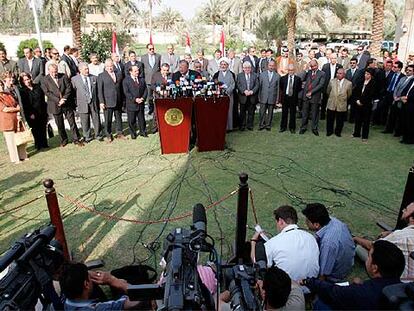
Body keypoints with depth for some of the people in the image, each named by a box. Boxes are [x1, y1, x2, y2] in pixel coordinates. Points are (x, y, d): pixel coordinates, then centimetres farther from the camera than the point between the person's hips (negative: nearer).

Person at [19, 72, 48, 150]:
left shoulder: (37, 87, 8)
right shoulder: (22, 91, -3)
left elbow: (43, 99, 11)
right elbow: (24, 105, -7)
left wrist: (45, 110, 7)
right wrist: (30, 114, -13)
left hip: (42, 112, 3)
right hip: (32, 115, -3)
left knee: (43, 129, 9)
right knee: (35, 130, 4)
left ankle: (44, 143, 20)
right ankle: (38, 145, 14)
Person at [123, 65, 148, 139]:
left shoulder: (142, 80, 10)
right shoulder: (126, 80, -4)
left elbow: (145, 90, 8)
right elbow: (126, 92, -12)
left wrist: (143, 98, -10)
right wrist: (135, 99, -20)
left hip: (141, 104, 4)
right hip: (131, 104, -3)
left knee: (142, 119, 12)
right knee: (131, 121, 5)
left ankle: (142, 132, 26)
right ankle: (133, 133, 19)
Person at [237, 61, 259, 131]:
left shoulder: (255, 75, 10)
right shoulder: (239, 75, 6)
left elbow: (257, 85, 2)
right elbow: (238, 85, -3)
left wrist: (252, 91, -15)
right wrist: (244, 91, -18)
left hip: (252, 97, 1)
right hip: (243, 97, -1)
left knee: (251, 112, 6)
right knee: (242, 112, 5)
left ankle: (250, 125, 16)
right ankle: (242, 126, 14)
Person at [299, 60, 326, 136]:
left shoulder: (322, 74, 0)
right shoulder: (308, 72, 11)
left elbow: (321, 85, -10)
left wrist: (311, 92, -14)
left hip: (315, 97, -3)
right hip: (306, 96, 3)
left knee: (315, 114, 6)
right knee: (304, 113, 9)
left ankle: (314, 128, 18)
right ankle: (303, 127, 21)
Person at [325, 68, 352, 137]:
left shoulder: (348, 83, -6)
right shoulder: (332, 81, -1)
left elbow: (349, 95, 5)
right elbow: (328, 92, 11)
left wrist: (343, 99, 12)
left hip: (341, 106, -1)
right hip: (331, 105, 1)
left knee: (340, 121, 10)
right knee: (330, 120, 10)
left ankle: (338, 132, 28)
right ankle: (329, 131, 28)